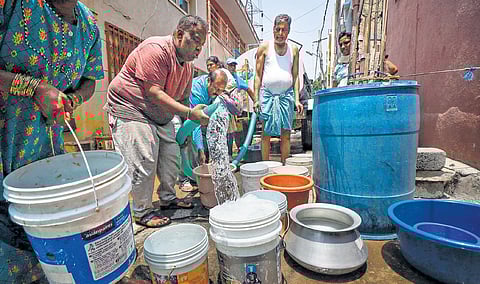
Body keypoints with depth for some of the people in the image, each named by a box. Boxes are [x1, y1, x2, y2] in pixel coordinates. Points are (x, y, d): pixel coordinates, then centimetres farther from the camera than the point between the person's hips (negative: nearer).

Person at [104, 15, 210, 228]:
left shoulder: (187, 64, 7)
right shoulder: (156, 49, -21)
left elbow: (182, 99, 11)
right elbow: (153, 93, -28)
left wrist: (191, 123, -3)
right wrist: (189, 113, -32)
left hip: (160, 116, 9)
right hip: (130, 109, -9)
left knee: (171, 156, 7)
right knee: (144, 162, -10)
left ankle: (168, 198, 26)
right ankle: (142, 212, 8)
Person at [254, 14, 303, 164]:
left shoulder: (294, 50, 12)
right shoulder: (264, 47, 6)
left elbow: (295, 76, 11)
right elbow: (258, 75, 3)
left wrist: (297, 99, 2)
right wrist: (256, 98, -5)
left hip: (287, 95, 3)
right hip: (267, 94, -2)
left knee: (286, 134, 3)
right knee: (266, 133, 0)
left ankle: (284, 166, 13)